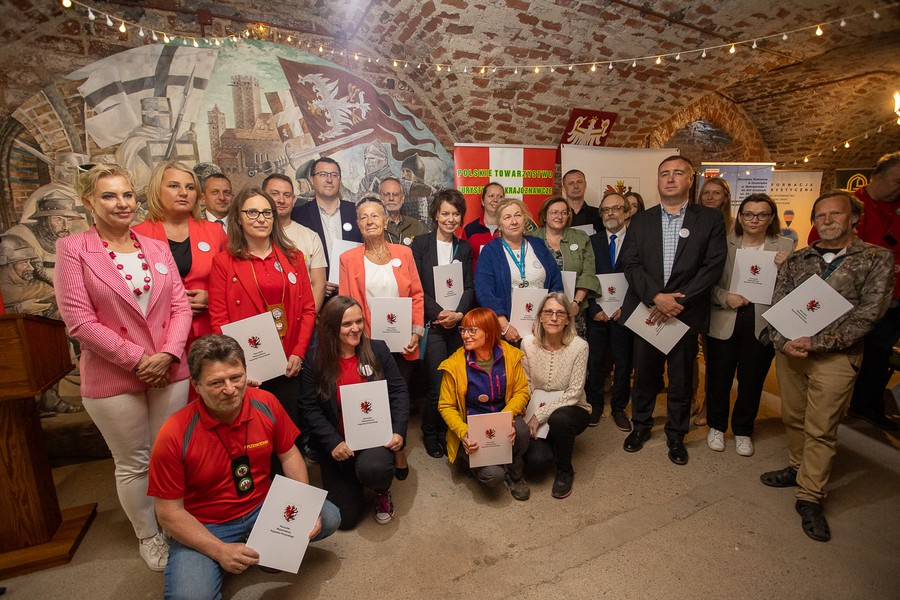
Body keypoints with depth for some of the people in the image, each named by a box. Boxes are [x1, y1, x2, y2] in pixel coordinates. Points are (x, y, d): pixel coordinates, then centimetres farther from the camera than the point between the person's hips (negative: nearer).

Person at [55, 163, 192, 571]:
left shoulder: (157, 248, 7)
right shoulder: (72, 249, -4)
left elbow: (180, 306, 3)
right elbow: (79, 321, -11)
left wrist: (168, 354, -12)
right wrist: (137, 358, -14)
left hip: (169, 370, 3)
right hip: (112, 378, -3)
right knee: (133, 464, 13)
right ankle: (148, 537, 34)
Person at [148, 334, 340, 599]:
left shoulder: (266, 404, -14)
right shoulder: (175, 435, -23)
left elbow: (288, 455, 0)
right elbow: (169, 511, -15)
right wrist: (220, 550, -23)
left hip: (264, 506, 4)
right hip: (205, 526, -3)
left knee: (328, 518, -10)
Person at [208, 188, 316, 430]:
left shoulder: (293, 257, 8)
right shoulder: (224, 261, 0)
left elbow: (308, 308, 5)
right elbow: (219, 319, -3)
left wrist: (299, 353, -4)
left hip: (289, 367, 2)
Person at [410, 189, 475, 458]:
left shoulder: (464, 248, 14)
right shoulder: (420, 244, 2)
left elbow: (469, 287, 8)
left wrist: (458, 314, -9)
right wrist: (440, 313, -14)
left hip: (459, 324, 3)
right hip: (432, 324, -3)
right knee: (437, 386, -4)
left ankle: (445, 432, 23)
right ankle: (430, 434, 20)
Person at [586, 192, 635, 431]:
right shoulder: (592, 241, 7)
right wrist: (595, 309, -8)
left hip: (624, 312, -1)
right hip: (597, 312, 1)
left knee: (623, 363, 7)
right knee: (595, 362, 6)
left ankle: (619, 408, 24)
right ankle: (595, 406, 23)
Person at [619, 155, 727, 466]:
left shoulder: (710, 219, 1)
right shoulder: (641, 221, 6)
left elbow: (713, 266, -6)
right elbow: (630, 263, -3)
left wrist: (678, 301, -15)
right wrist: (656, 296, -17)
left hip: (686, 312, -1)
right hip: (646, 310, 1)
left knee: (681, 379, 10)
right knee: (644, 373, 12)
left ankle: (676, 434, 29)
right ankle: (641, 424, 33)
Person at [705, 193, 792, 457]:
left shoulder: (786, 247, 2)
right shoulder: (724, 244, 0)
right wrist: (725, 297, -17)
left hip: (762, 325, 1)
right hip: (724, 323, -1)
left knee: (752, 381, 13)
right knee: (718, 378, 9)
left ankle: (743, 431, 34)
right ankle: (717, 426, 31)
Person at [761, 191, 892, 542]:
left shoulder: (877, 259, -1)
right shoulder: (796, 260, 8)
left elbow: (869, 313, -10)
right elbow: (777, 305, 3)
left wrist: (817, 342, -18)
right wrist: (783, 341, -14)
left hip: (836, 356, -3)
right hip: (789, 351, 4)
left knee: (821, 430, 3)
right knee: (792, 417, 15)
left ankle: (810, 498, 16)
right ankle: (798, 468, 37)